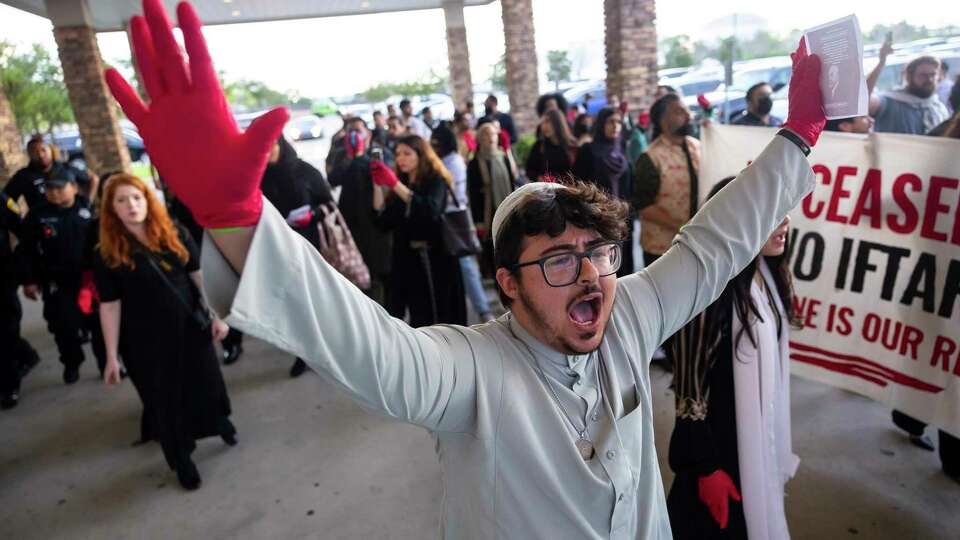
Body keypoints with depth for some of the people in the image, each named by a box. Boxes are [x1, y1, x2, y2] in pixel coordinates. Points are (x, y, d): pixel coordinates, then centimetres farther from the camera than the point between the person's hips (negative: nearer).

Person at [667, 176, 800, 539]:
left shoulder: (768, 274, -3)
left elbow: (770, 359, 9)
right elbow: (691, 388, -22)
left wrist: (776, 441, 17)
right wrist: (706, 467, -16)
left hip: (761, 433, 8)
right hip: (721, 440, -7)